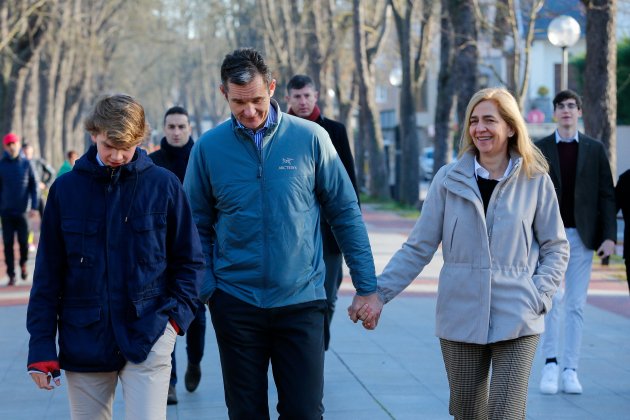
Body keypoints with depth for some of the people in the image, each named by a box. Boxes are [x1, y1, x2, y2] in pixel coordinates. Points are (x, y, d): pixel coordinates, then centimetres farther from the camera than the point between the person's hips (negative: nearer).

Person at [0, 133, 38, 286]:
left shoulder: (26, 164, 1)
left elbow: (33, 186, 1)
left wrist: (34, 206, -6)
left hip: (22, 210, -1)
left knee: (23, 241, -1)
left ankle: (23, 263, 28)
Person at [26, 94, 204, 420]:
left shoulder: (163, 185, -1)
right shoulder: (66, 188, 2)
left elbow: (189, 260, 7)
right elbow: (48, 273, 5)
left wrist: (177, 313, -8)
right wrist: (41, 346, 1)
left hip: (148, 338, -2)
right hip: (84, 341, 2)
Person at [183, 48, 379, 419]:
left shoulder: (310, 138, -3)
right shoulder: (209, 148, -1)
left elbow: (346, 213, 1)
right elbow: (198, 227, 6)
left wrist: (367, 287, 0)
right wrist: (203, 290, -5)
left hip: (301, 301, -1)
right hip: (235, 304, 1)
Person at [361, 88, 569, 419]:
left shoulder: (535, 181, 1)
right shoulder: (449, 179, 2)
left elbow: (555, 248, 10)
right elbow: (418, 248, 3)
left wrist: (540, 296, -4)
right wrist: (379, 292, -6)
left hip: (516, 322, -1)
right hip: (461, 320, 1)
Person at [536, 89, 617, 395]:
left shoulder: (595, 150, 7)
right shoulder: (539, 150, 5)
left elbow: (606, 195, 5)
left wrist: (609, 236, -4)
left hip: (581, 236, 1)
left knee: (576, 304, 4)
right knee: (552, 297, -15)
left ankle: (570, 370, 10)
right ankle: (550, 363, -1)